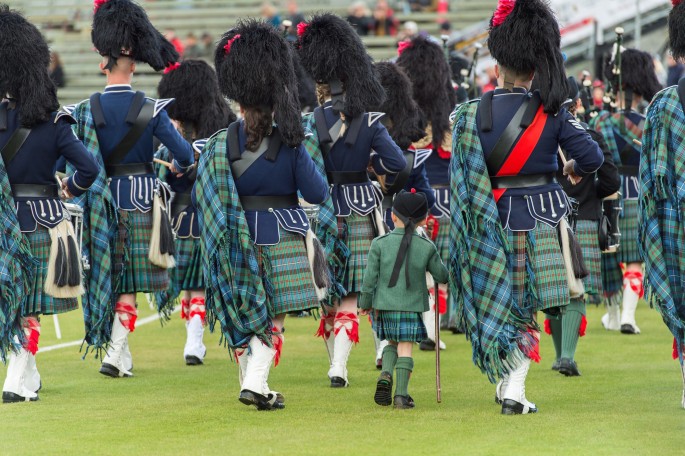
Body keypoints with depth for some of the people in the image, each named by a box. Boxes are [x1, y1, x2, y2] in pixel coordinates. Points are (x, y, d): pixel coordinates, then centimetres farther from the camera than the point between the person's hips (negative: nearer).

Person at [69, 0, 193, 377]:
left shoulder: (85, 111, -4)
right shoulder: (150, 110, -9)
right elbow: (185, 154, -5)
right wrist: (179, 168, 18)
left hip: (102, 201, 2)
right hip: (141, 201, -2)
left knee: (107, 276, 14)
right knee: (130, 283, 1)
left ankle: (121, 352, 20)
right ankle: (114, 354, -9)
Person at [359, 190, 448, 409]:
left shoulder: (380, 243, -4)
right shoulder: (427, 247, -3)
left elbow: (370, 276, -2)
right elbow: (442, 276, 5)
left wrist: (365, 303, 10)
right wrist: (436, 264, 28)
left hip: (385, 305, 1)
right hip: (412, 306, -1)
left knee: (392, 342, 20)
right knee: (405, 347, 1)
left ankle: (385, 375, -5)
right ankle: (401, 395, -7)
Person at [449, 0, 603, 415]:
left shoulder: (471, 114, -5)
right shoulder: (551, 112, -8)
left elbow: (461, 177, -1)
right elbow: (592, 156, -11)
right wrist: (576, 170, 12)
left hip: (495, 222, 1)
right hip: (543, 221, -1)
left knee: (501, 302, 17)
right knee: (527, 307, 4)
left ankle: (505, 378, 22)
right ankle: (515, 390, -4)